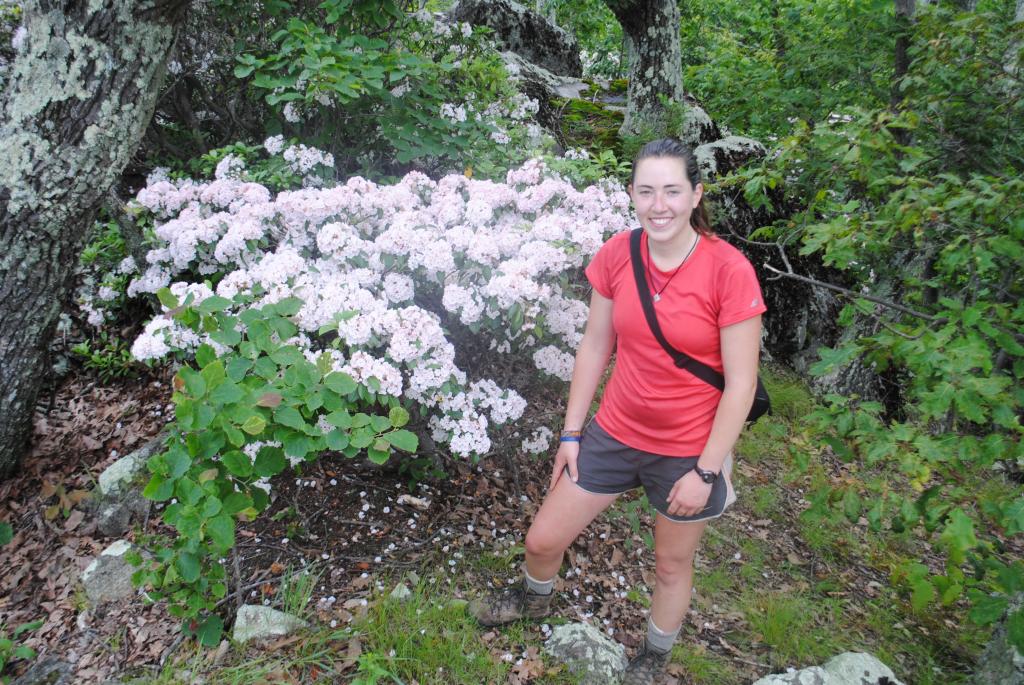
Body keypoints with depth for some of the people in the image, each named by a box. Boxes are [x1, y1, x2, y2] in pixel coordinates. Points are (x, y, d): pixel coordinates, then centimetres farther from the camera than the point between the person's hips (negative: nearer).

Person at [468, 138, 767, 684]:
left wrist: (705, 472, -13)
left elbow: (740, 383, -15)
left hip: (688, 451, -3)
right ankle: (533, 599, 50)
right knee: (542, 541, 12)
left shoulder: (729, 270, -19)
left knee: (672, 565, 19)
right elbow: (595, 346, 1)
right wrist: (571, 433, 4)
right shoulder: (616, 255, -8)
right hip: (614, 433, 3)